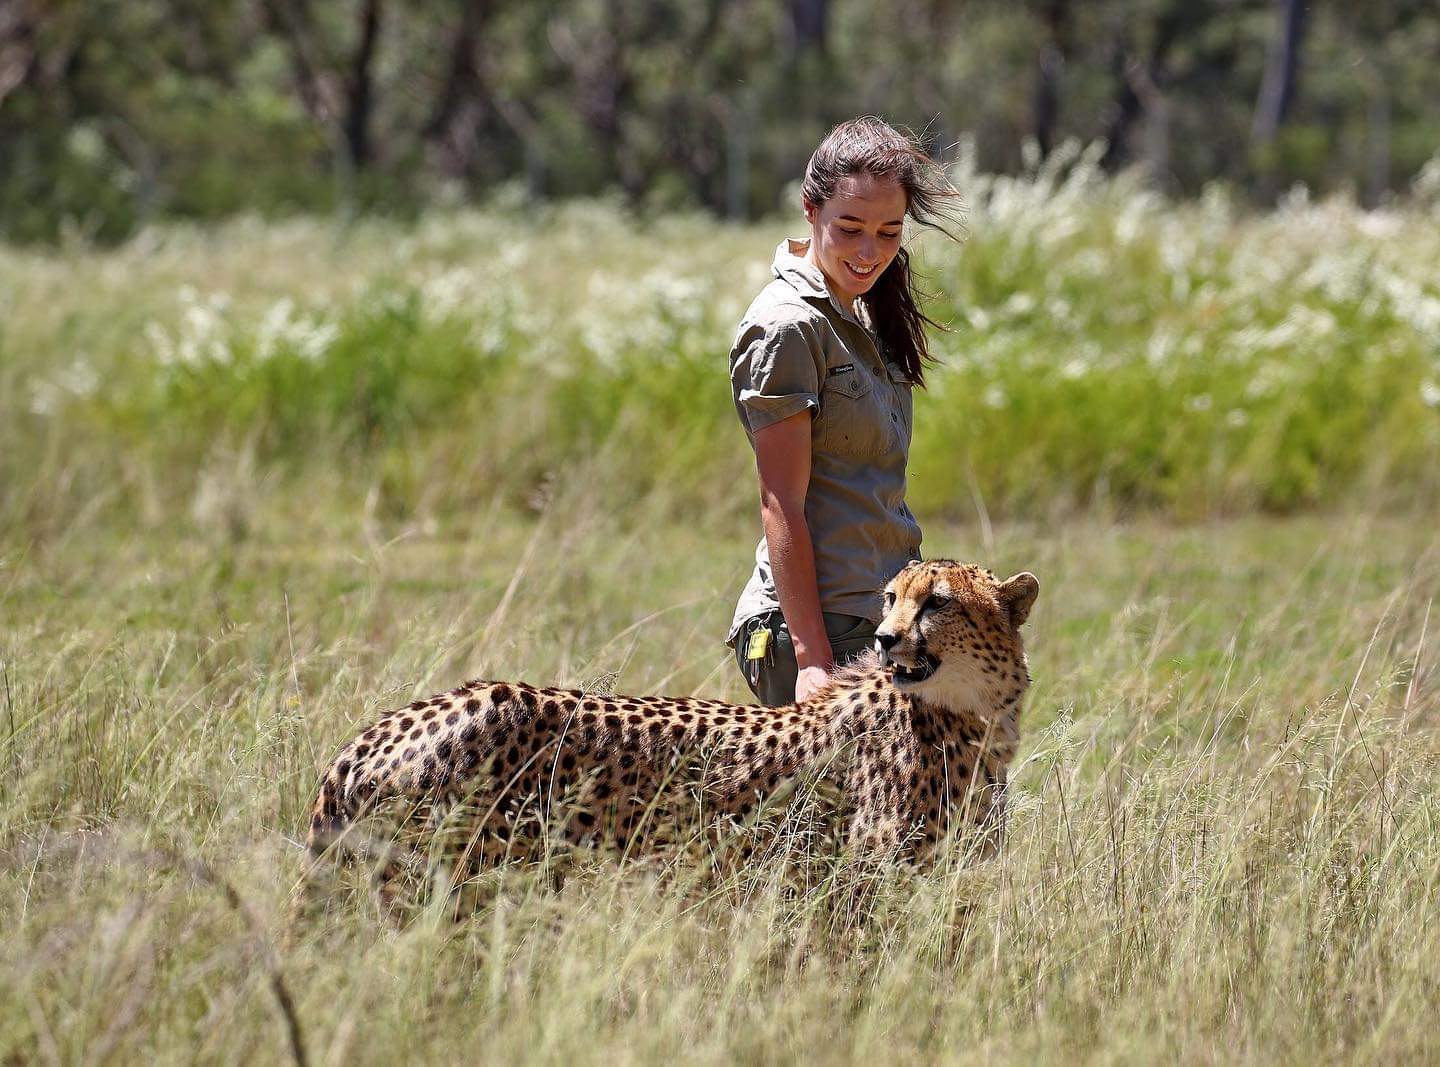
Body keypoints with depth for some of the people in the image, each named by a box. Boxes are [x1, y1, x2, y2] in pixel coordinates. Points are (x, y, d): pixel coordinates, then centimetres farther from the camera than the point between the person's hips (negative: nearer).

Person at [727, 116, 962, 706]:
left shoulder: (861, 315, 16)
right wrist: (811, 657, -20)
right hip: (821, 629, -9)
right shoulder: (788, 326, -11)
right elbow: (781, 504, -15)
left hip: (874, 619, 9)